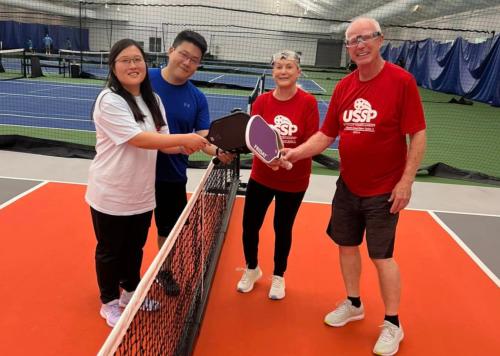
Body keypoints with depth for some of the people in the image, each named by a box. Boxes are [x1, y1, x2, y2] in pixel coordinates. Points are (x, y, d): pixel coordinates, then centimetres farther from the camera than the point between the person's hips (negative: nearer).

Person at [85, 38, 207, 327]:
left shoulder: (153, 100, 5)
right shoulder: (109, 101, -18)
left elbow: (162, 142, 4)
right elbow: (139, 140, -27)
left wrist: (184, 147, -17)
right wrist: (185, 138, -28)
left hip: (142, 194, 6)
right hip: (111, 196, -6)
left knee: (135, 248, 21)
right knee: (110, 251, 13)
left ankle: (131, 293, 44)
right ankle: (110, 303, 34)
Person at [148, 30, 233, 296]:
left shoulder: (197, 98, -1)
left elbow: (203, 136, -8)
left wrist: (218, 151, -29)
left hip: (172, 176, 3)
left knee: (170, 229, 18)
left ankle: (164, 271, 43)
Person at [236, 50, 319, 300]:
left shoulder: (308, 103, -12)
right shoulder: (261, 102, -6)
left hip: (294, 181, -2)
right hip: (261, 176, 2)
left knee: (282, 229, 14)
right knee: (249, 225, 8)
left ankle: (278, 276, 39)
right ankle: (252, 269, 38)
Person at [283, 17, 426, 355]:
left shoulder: (401, 80, -13)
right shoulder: (343, 87, 3)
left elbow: (418, 134, -12)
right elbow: (326, 134, 6)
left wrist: (406, 180, -16)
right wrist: (296, 152, -9)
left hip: (383, 191, -5)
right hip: (347, 187, 6)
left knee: (382, 256, 3)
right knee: (346, 245, 15)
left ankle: (393, 325, 24)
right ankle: (353, 304, 39)